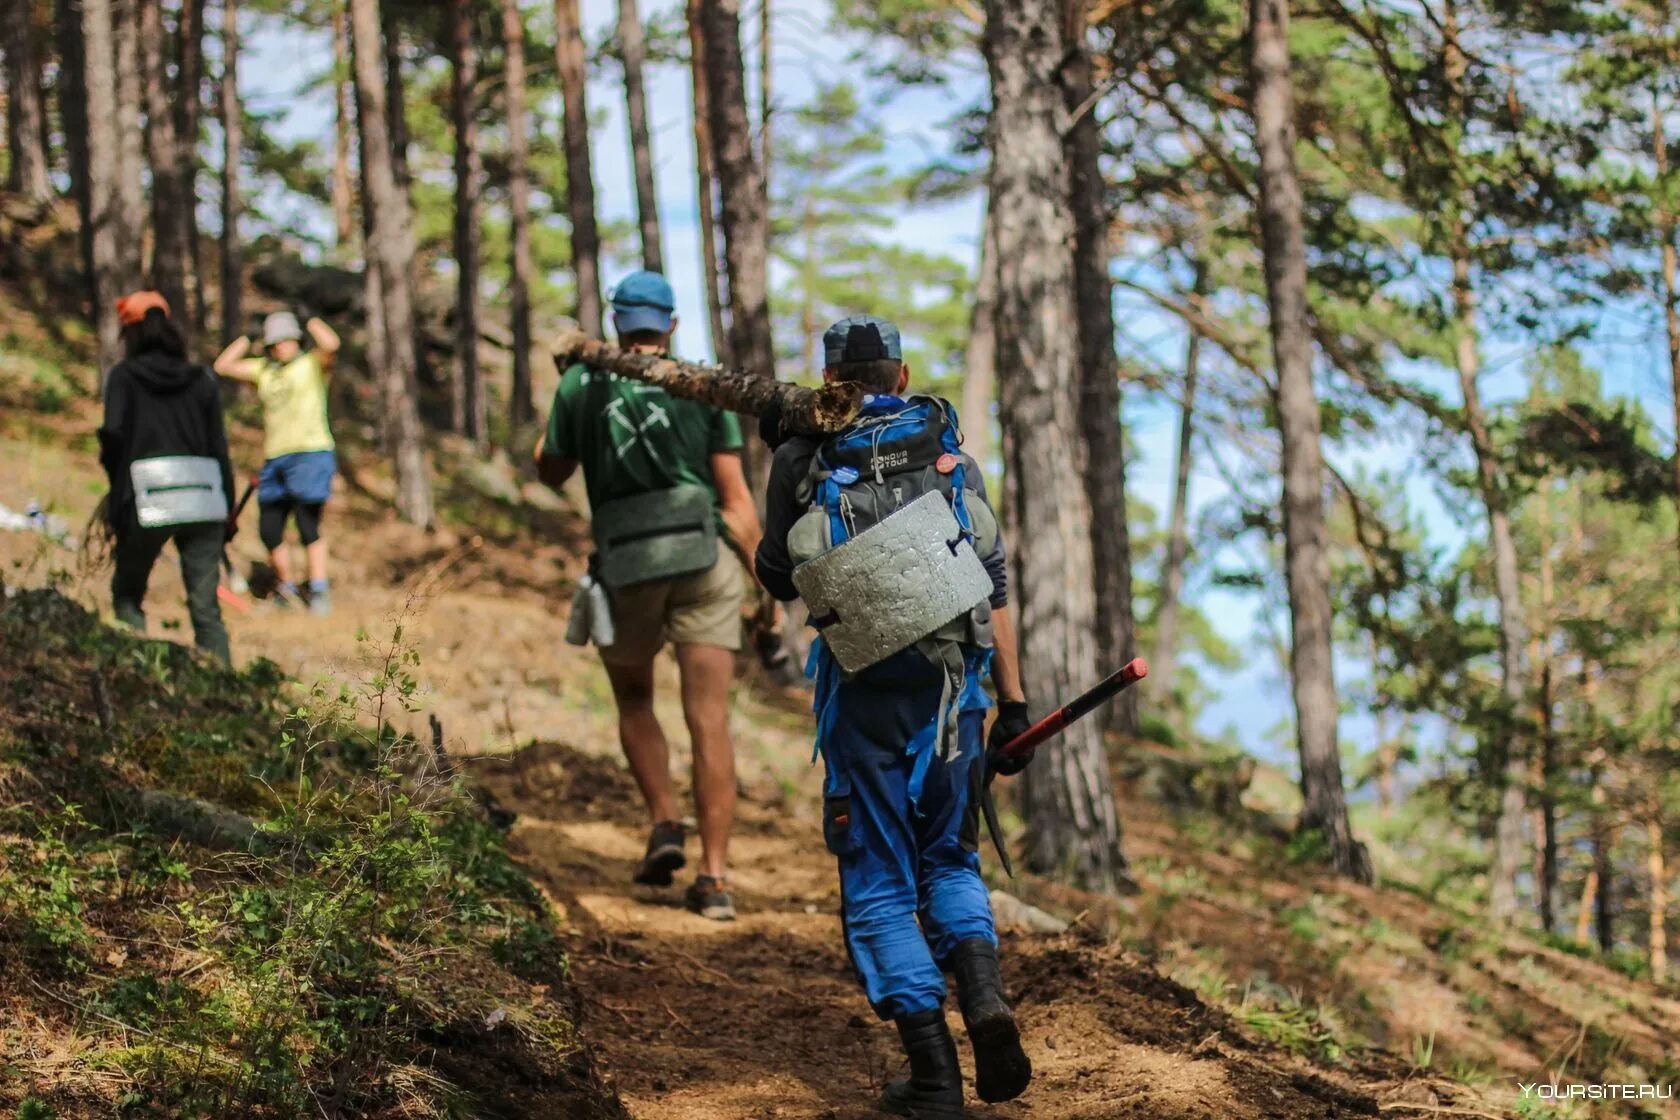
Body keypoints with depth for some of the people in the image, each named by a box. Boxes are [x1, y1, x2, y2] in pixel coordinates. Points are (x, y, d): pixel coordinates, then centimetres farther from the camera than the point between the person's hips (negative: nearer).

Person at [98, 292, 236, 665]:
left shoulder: (124, 376, 3)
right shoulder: (201, 379, 12)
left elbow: (114, 434, -9)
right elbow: (219, 446, 10)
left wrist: (116, 485, 9)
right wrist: (227, 510, 15)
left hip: (148, 500, -3)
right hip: (203, 499, 3)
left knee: (127, 596, 14)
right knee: (206, 609, 3)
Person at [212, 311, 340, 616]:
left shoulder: (313, 364, 1)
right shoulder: (263, 369, 17)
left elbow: (331, 345, -20)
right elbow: (223, 366, 18)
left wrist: (314, 324, -3)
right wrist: (245, 340, 13)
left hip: (311, 453, -6)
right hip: (275, 459, 6)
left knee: (308, 525, -13)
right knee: (269, 530, 6)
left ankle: (319, 592, -11)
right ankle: (285, 592, 21)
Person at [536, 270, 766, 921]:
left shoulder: (581, 384, 7)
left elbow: (551, 472, 21)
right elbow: (735, 495, 2)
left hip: (627, 569, 0)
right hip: (705, 560, 0)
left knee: (634, 699, 24)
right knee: (709, 722, 0)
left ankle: (664, 824, 6)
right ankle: (713, 878, -6)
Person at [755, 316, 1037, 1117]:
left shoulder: (803, 460, 1)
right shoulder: (947, 451, 6)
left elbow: (779, 581, 13)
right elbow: (995, 585, 3)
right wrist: (1012, 701, 8)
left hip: (866, 696, -2)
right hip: (953, 688, 2)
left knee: (879, 886, 7)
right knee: (949, 861, 19)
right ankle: (985, 999, -9)